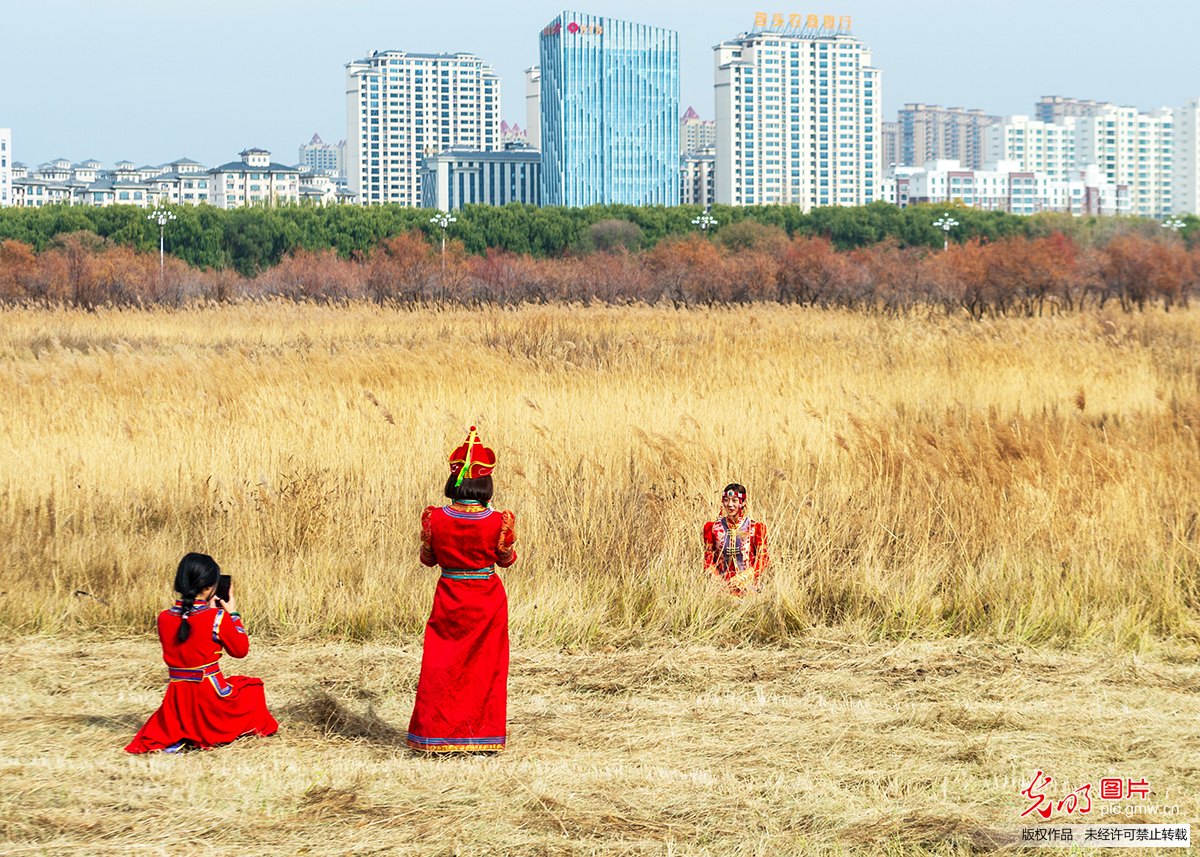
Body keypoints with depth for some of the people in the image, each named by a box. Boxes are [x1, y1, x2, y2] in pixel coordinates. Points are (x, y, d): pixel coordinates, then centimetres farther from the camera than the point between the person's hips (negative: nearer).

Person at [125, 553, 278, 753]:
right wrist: (233, 615, 9)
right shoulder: (218, 618, -15)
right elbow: (241, 650, 0)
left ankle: (180, 735, 11)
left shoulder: (164, 618, 0)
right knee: (252, 685, 28)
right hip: (210, 698, -2)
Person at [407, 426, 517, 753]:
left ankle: (439, 735, 11)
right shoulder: (497, 521, -13)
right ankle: (484, 736, 16)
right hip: (488, 601, 0)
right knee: (485, 667, 12)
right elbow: (505, 560, -1)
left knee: (441, 668, 11)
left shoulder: (436, 518, -12)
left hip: (449, 599, 0)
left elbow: (428, 558, 2)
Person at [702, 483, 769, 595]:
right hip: (722, 585, 1)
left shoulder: (755, 528, 4)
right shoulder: (712, 528, 10)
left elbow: (762, 560, 4)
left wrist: (743, 578, -9)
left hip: (747, 586, -1)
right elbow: (708, 560, 12)